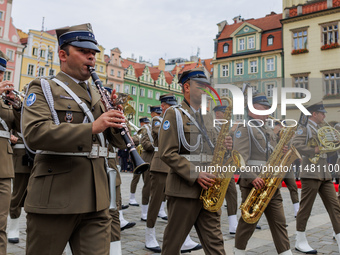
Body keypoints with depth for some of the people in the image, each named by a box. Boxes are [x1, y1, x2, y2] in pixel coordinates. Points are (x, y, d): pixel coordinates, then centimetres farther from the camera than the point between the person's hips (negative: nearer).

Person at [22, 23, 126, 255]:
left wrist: (116, 117, -6)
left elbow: (120, 142, 14)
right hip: (54, 200, -4)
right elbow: (35, 133, -19)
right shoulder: (43, 89, 0)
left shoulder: (97, 95, 15)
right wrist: (92, 127, -26)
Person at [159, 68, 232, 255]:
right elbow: (167, 153, -12)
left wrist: (225, 146, -2)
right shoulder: (174, 114, -4)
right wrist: (195, 175, -19)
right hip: (184, 189, -5)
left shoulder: (208, 117, 16)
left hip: (209, 190, 6)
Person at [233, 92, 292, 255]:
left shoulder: (269, 131, 21)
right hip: (252, 184, -7)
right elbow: (239, 158, -15)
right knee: (248, 222, 4)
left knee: (279, 222, 6)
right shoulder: (244, 129, -5)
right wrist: (252, 177, -25)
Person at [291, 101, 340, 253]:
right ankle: (300, 242, 12)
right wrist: (314, 150, -21)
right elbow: (295, 144, -20)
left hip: (324, 173, 8)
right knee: (305, 207, 0)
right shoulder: (304, 128, -6)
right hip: (311, 173, -8)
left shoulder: (321, 129, 19)